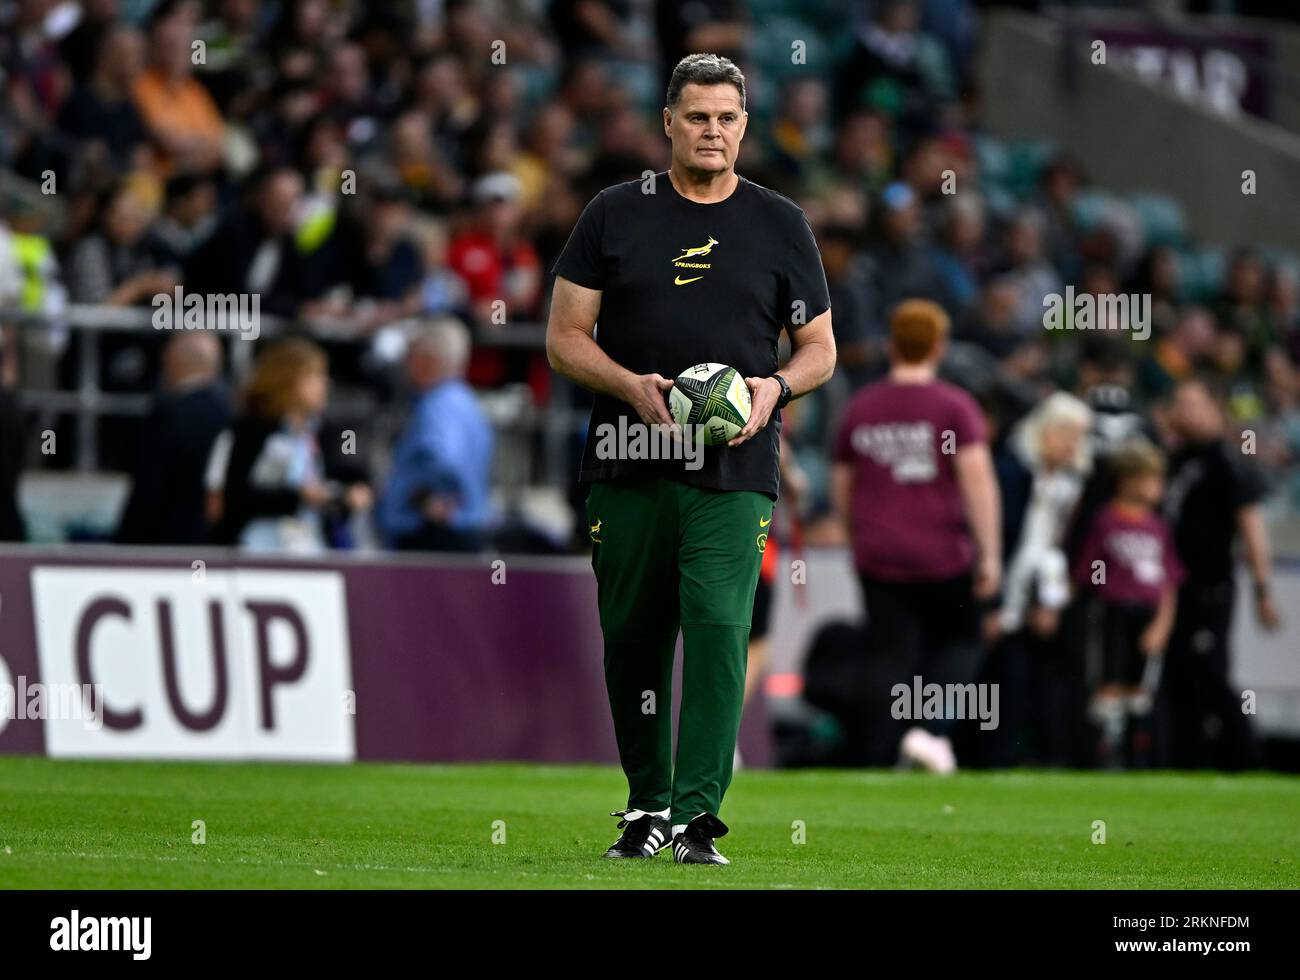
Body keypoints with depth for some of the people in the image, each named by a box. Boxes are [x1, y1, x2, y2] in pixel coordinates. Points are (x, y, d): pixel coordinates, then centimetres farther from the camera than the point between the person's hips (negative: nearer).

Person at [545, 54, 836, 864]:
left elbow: (821, 347, 14)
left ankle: (697, 816, -16)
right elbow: (565, 337, 6)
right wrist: (630, 385, -12)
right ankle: (647, 805, 21)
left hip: (734, 470, -1)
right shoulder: (615, 215, 8)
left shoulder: (780, 225, 9)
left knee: (719, 630, -15)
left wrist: (777, 386, -8)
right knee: (633, 638, 6)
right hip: (628, 467, 1)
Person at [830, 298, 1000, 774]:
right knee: (958, 645, 13)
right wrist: (990, 553, -10)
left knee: (891, 660, 4)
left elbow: (841, 490, 17)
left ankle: (885, 756, -5)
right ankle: (931, 730, -10)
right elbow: (977, 478, -12)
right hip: (944, 556, -3)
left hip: (878, 558, 3)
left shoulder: (859, 408, 10)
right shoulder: (954, 405, -3)